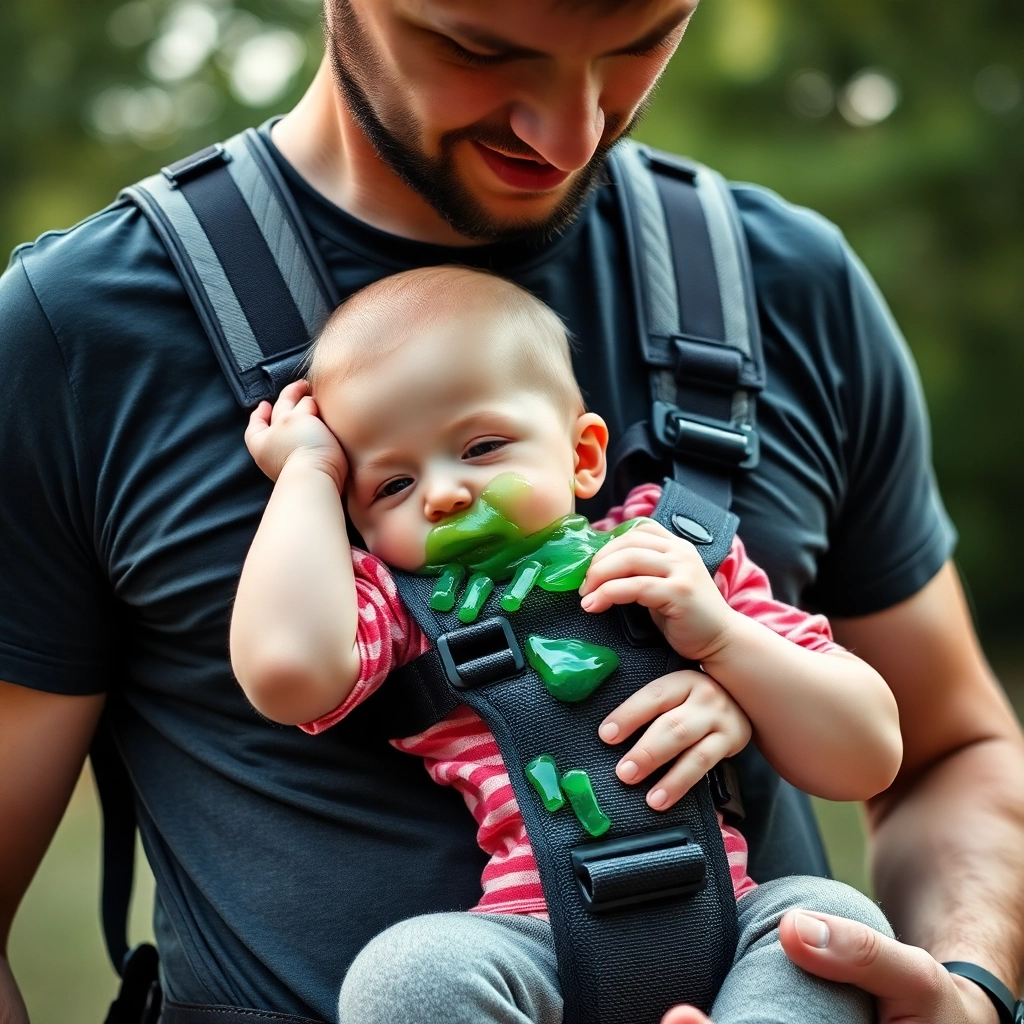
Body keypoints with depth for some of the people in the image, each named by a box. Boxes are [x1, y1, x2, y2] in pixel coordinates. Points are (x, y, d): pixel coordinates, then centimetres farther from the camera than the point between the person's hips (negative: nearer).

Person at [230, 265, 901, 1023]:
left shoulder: (678, 557, 14)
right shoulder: (399, 602, 11)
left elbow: (869, 760, 11)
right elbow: (285, 666, -16)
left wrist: (721, 636, -5)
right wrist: (309, 471, 0)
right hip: (530, 948, -2)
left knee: (833, 913, -24)